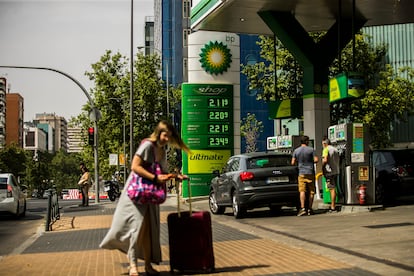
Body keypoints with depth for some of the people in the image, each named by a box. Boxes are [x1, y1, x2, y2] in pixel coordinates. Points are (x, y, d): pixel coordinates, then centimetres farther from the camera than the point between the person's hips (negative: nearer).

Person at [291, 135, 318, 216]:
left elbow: (293, 163, 2)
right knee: (311, 191, 7)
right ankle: (309, 209, 7)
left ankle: (302, 208, -19)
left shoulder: (296, 151, 3)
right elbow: (316, 160, -8)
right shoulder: (311, 149, -2)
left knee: (302, 191, -6)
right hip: (310, 173, -1)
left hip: (301, 173, 1)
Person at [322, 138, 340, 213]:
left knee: (332, 189, -8)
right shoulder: (335, 149, 18)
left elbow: (325, 160, -19)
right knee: (333, 188, 13)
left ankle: (333, 207, -8)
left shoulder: (326, 149, -7)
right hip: (336, 171, 8)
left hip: (329, 171, -8)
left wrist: (322, 168, -6)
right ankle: (333, 206, 17)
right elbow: (338, 161, 18)